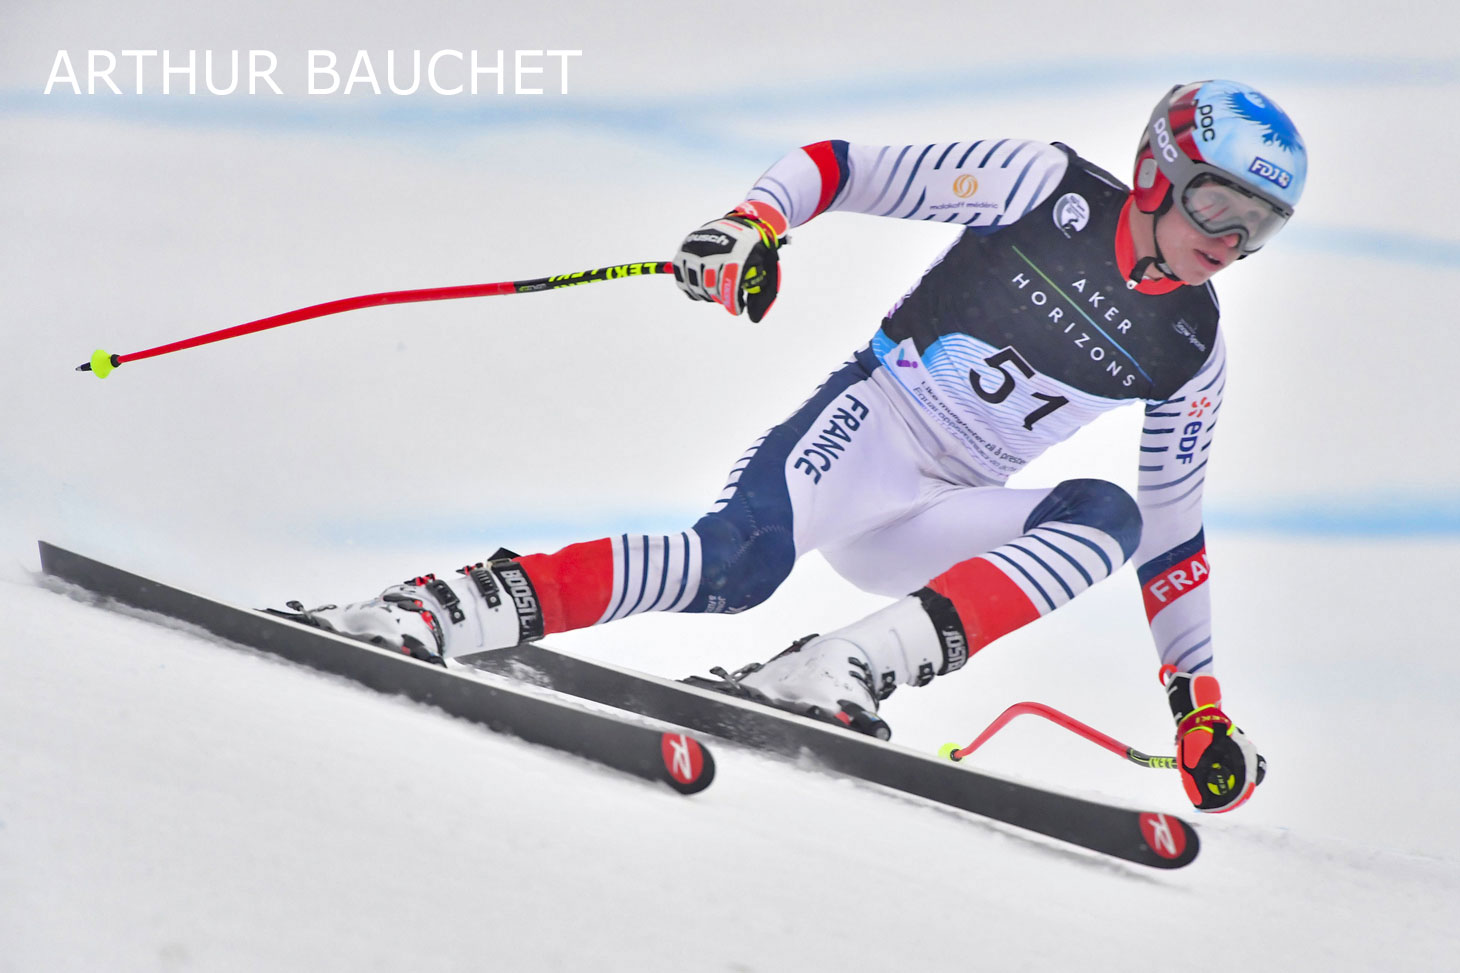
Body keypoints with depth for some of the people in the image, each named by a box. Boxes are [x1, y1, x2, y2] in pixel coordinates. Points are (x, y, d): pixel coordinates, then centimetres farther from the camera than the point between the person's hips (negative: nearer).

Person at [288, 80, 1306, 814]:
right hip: (868, 422, -4)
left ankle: (857, 661, -39)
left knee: (1107, 515, -25)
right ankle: (449, 607, -38)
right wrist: (754, 221, -24)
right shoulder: (1049, 186, -4)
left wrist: (1202, 702, 13)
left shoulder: (1193, 353, 7)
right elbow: (842, 165, -3)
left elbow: (1172, 531, 16)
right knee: (740, 562, -34)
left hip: (935, 526, 4)